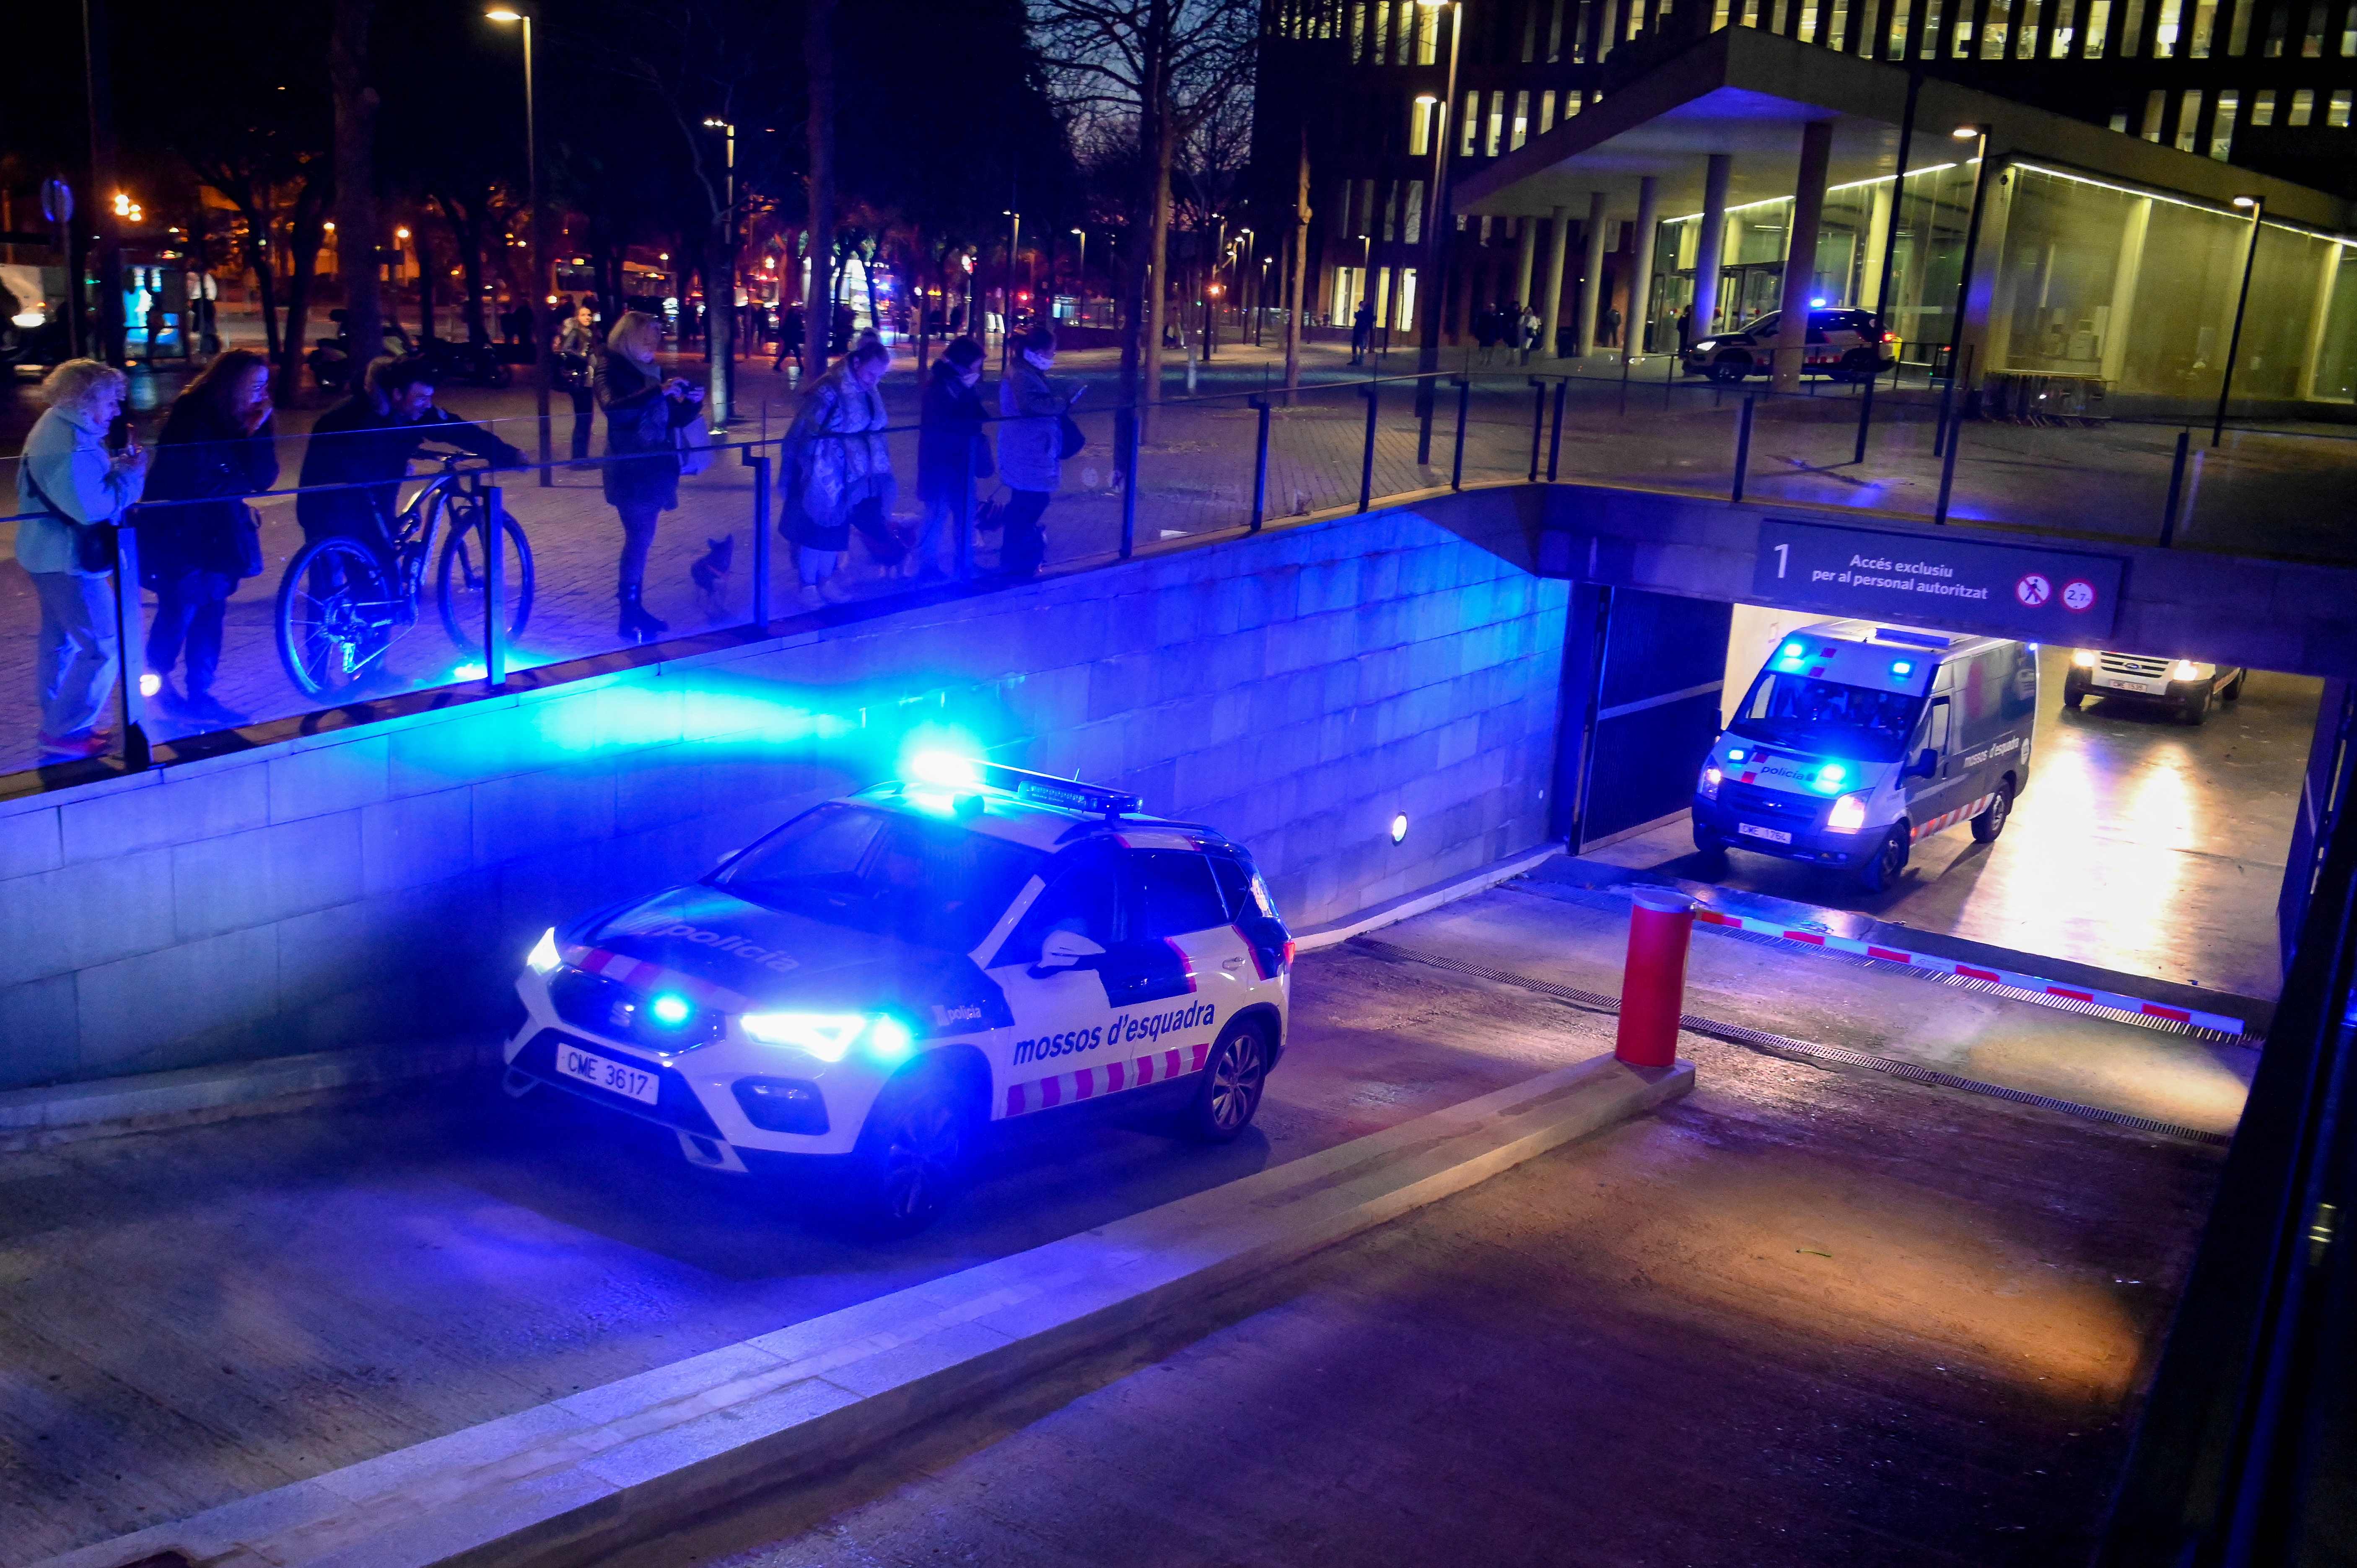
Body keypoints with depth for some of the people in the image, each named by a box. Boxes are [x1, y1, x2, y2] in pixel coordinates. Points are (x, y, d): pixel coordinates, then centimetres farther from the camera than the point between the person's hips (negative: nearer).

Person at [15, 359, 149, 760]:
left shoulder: (56, 427, 10)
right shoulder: (70, 444, -24)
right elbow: (93, 507, -28)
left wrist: (117, 467, 1)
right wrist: (131, 475, -16)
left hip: (48, 554, 11)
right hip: (68, 559, -11)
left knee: (61, 638, 19)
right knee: (102, 645, -7)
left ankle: (57, 726, 30)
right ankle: (66, 734, -3)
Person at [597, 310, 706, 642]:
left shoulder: (651, 371, 13)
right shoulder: (612, 369, -7)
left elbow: (671, 419, 16)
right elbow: (613, 407, -27)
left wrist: (692, 402, -4)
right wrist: (659, 392, -33)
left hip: (654, 466, 7)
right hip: (629, 468, -7)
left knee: (641, 539, 10)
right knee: (639, 538, -10)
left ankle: (635, 609, 17)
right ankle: (629, 619, -6)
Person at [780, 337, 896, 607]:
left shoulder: (869, 392, 3)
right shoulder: (830, 390, -20)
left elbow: (875, 426, 16)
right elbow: (805, 431, -17)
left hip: (852, 476, 7)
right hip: (825, 476, -6)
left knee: (837, 528, 16)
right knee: (818, 528, 4)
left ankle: (826, 579, 31)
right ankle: (808, 585, 18)